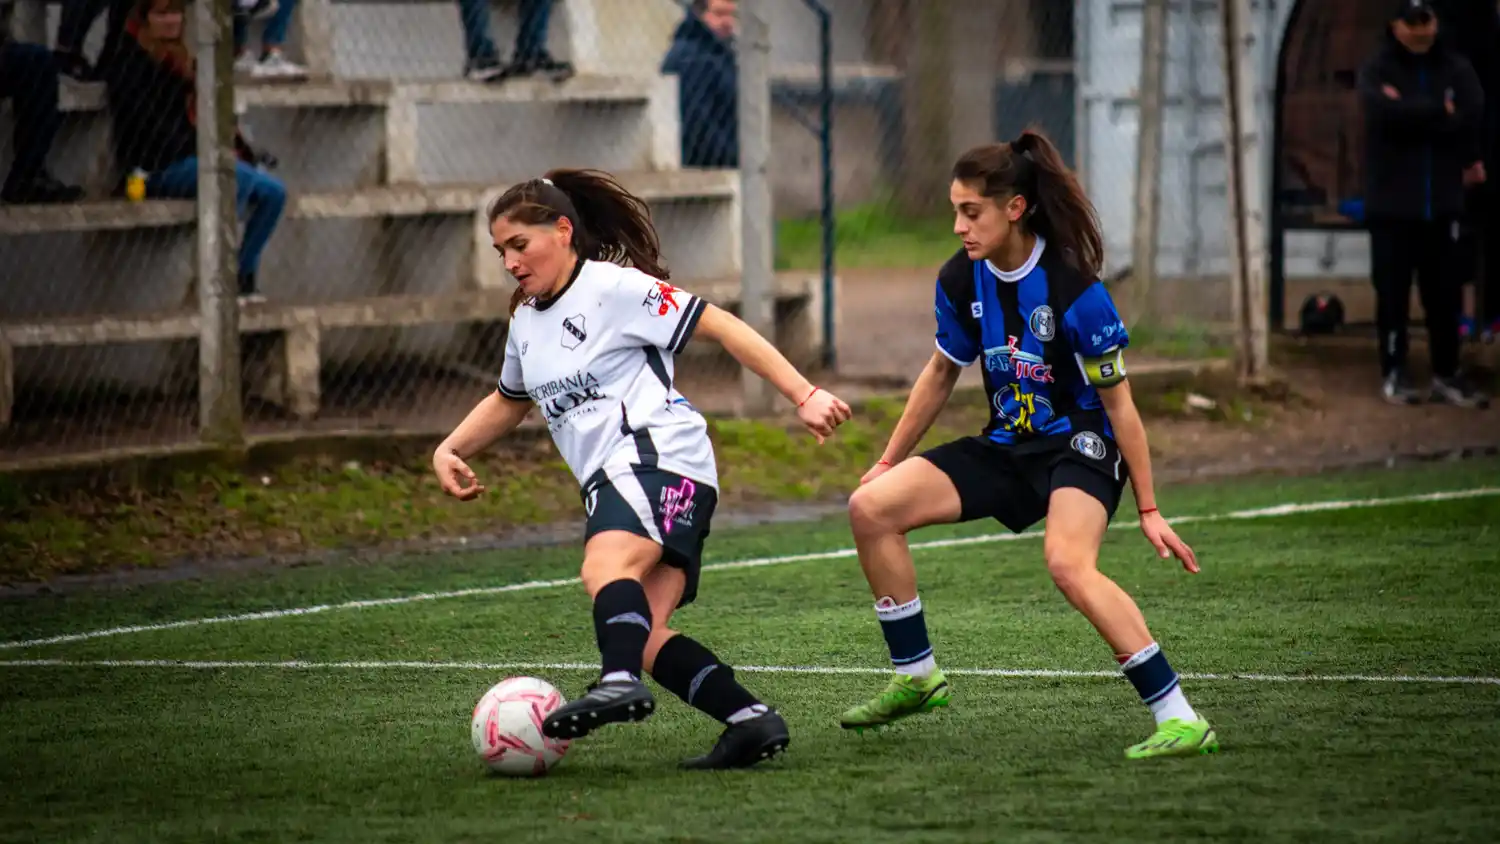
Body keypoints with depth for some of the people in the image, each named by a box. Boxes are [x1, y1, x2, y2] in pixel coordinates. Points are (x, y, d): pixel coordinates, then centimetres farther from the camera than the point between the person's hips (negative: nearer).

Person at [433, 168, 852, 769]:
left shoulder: (615, 287, -2)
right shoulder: (526, 321, 23)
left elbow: (722, 328, -4)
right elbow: (509, 402, 41)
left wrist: (803, 396, -10)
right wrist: (449, 451, 25)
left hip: (658, 455, -8)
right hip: (612, 481, 8)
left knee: (605, 567, -35)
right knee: (643, 638, -10)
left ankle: (619, 683, -59)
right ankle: (752, 720, -12)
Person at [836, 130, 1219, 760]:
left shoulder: (1074, 290, -21)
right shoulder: (960, 280, -4)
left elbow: (1118, 404, -14)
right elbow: (941, 373, 14)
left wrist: (1148, 511, -12)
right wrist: (888, 462, 18)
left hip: (1080, 447, -7)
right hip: (1006, 448, 7)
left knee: (1067, 563, -35)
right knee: (870, 507, -6)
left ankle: (1179, 718, -32)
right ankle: (916, 676, 8)